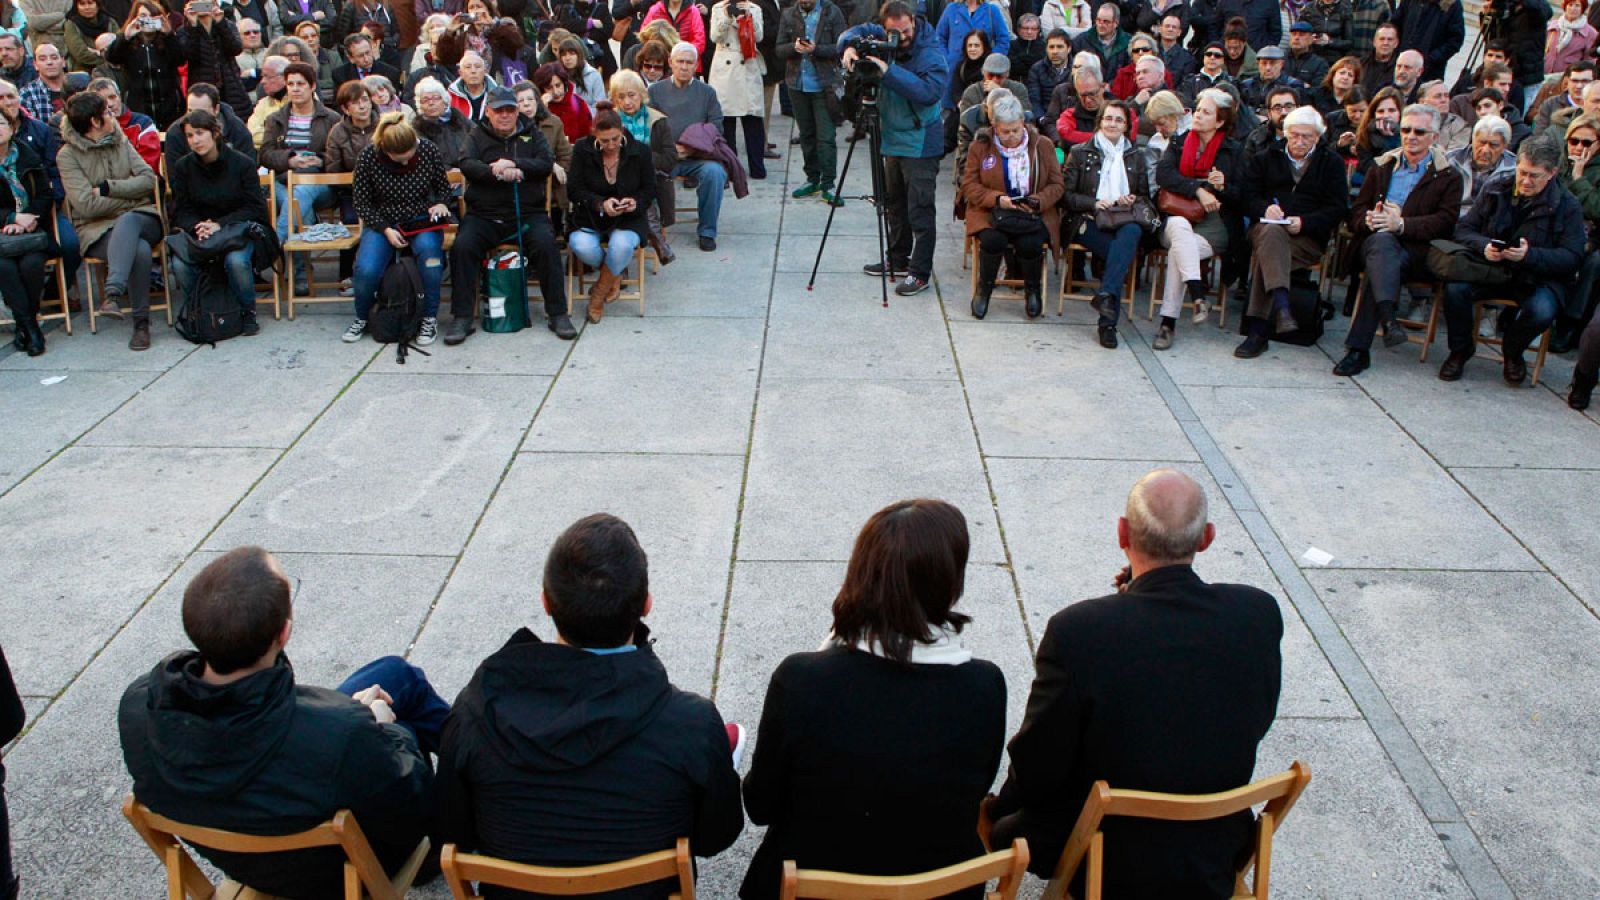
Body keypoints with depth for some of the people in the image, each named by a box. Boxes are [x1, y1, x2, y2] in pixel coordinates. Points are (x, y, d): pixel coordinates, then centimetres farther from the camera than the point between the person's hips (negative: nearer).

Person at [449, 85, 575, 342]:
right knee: (462, 245, -25)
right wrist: (499, 172, -23)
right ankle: (462, 316, -16)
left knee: (546, 243, -28)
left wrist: (513, 164, -18)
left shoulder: (532, 133, 15)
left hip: (528, 213, 0)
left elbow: (546, 164, -3)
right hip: (484, 214, 1)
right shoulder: (477, 135, 14)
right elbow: (467, 166, -5)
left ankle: (557, 314, -19)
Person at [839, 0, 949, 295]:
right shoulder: (883, 40, 1)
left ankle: (920, 273, 1)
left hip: (920, 145, -7)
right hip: (892, 139, 8)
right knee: (894, 204, 18)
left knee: (919, 210, -5)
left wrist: (889, 71, -33)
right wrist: (849, 47, -14)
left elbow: (929, 91, -30)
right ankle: (898, 260, 32)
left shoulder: (930, 53, -18)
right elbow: (856, 32, 10)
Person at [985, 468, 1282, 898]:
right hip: (1216, 859, 4)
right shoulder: (1259, 613, -16)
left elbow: (1036, 772, -18)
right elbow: (1258, 722, 3)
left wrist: (997, 808, 5)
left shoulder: (1077, 631, -27)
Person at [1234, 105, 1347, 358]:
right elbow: (1249, 197, 12)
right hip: (1268, 226, 1)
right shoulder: (1266, 158, 23)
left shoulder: (1332, 163, 17)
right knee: (1271, 232, -38)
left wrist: (1304, 222, -12)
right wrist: (1265, 209, -12)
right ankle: (1281, 307, -56)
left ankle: (1258, 330, -41)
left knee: (1264, 255, -33)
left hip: (1309, 237, -1)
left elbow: (1338, 208, 6)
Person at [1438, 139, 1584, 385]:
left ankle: (1512, 353, 4)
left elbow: (1572, 257, -9)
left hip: (1540, 277, -2)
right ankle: (1461, 349, -2)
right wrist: (1484, 245, -18)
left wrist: (1530, 255, -26)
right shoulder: (1494, 191, 6)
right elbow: (1463, 230, 5)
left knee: (1541, 311, -33)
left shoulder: (1567, 206, -2)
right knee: (1455, 288, -29)